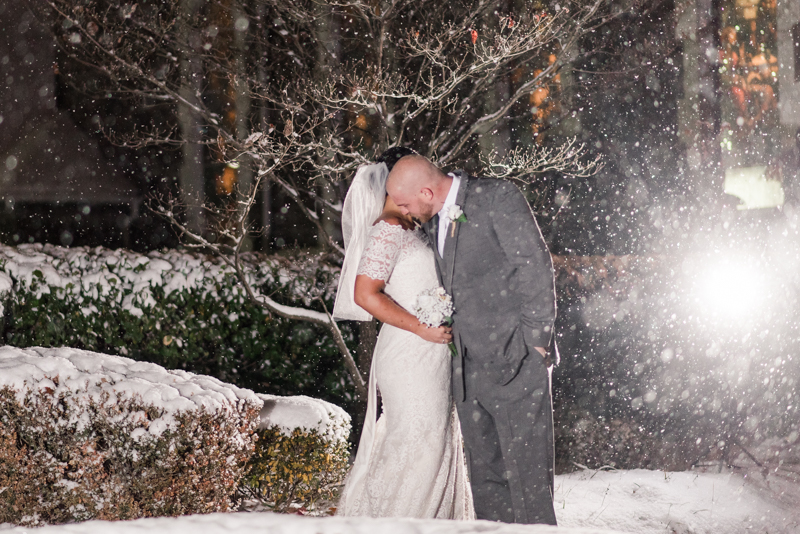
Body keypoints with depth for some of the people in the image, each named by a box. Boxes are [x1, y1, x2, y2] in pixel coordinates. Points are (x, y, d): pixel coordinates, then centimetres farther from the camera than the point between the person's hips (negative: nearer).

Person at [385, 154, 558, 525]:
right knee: (484, 474, 8)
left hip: (515, 360, -7)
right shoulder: (433, 221, 15)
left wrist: (535, 341, -12)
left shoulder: (498, 197, -8)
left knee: (526, 469, -8)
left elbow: (535, 267, -10)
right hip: (467, 367, 8)